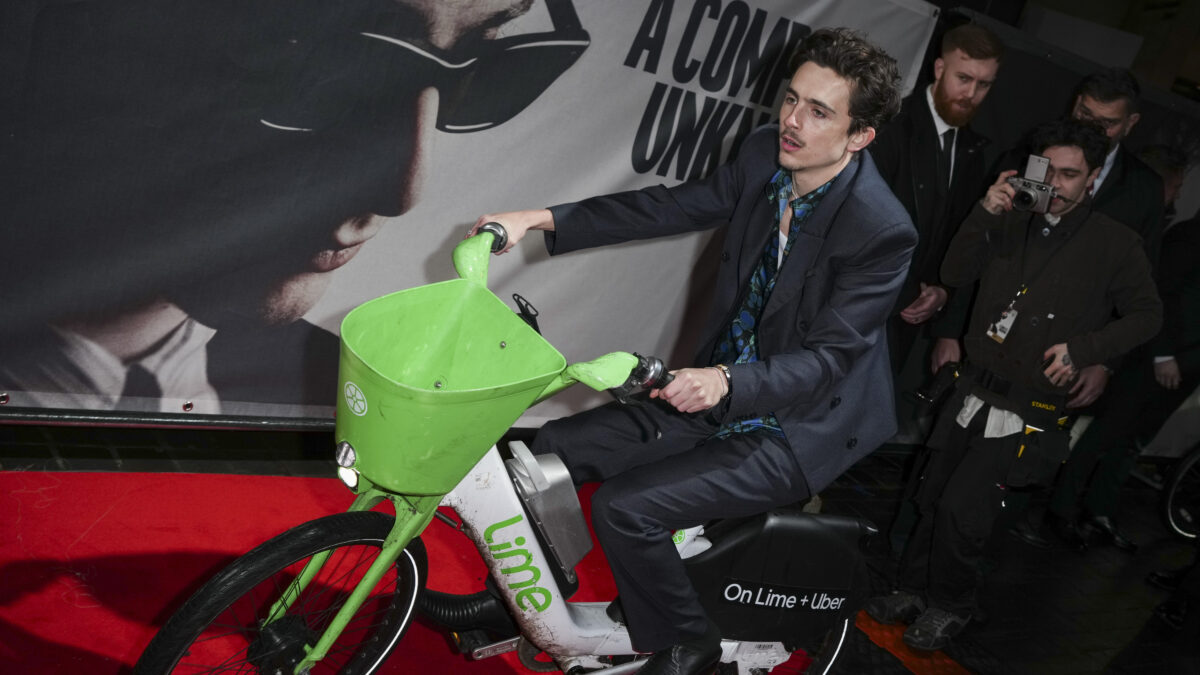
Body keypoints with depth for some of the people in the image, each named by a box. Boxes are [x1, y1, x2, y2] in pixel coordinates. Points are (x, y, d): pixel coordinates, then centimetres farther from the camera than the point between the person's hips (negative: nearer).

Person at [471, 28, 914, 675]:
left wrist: (727, 381, -42)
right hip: (718, 392, 7)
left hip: (794, 431, -7)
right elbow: (672, 206, 3)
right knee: (553, 450, 1)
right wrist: (542, 219, -3)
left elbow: (826, 359, -24)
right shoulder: (765, 154, -5)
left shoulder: (882, 232, -24)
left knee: (624, 506, -22)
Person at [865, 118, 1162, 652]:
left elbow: (1147, 315, 0)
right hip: (973, 393, 5)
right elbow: (955, 275, 7)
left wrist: (1082, 349, -15)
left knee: (962, 509, -9)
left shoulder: (1115, 244, -3)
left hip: (1029, 412, -5)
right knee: (931, 499, 10)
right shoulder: (1014, 226, 10)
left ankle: (949, 607, 14)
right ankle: (913, 591, 29)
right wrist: (985, 214, -7)